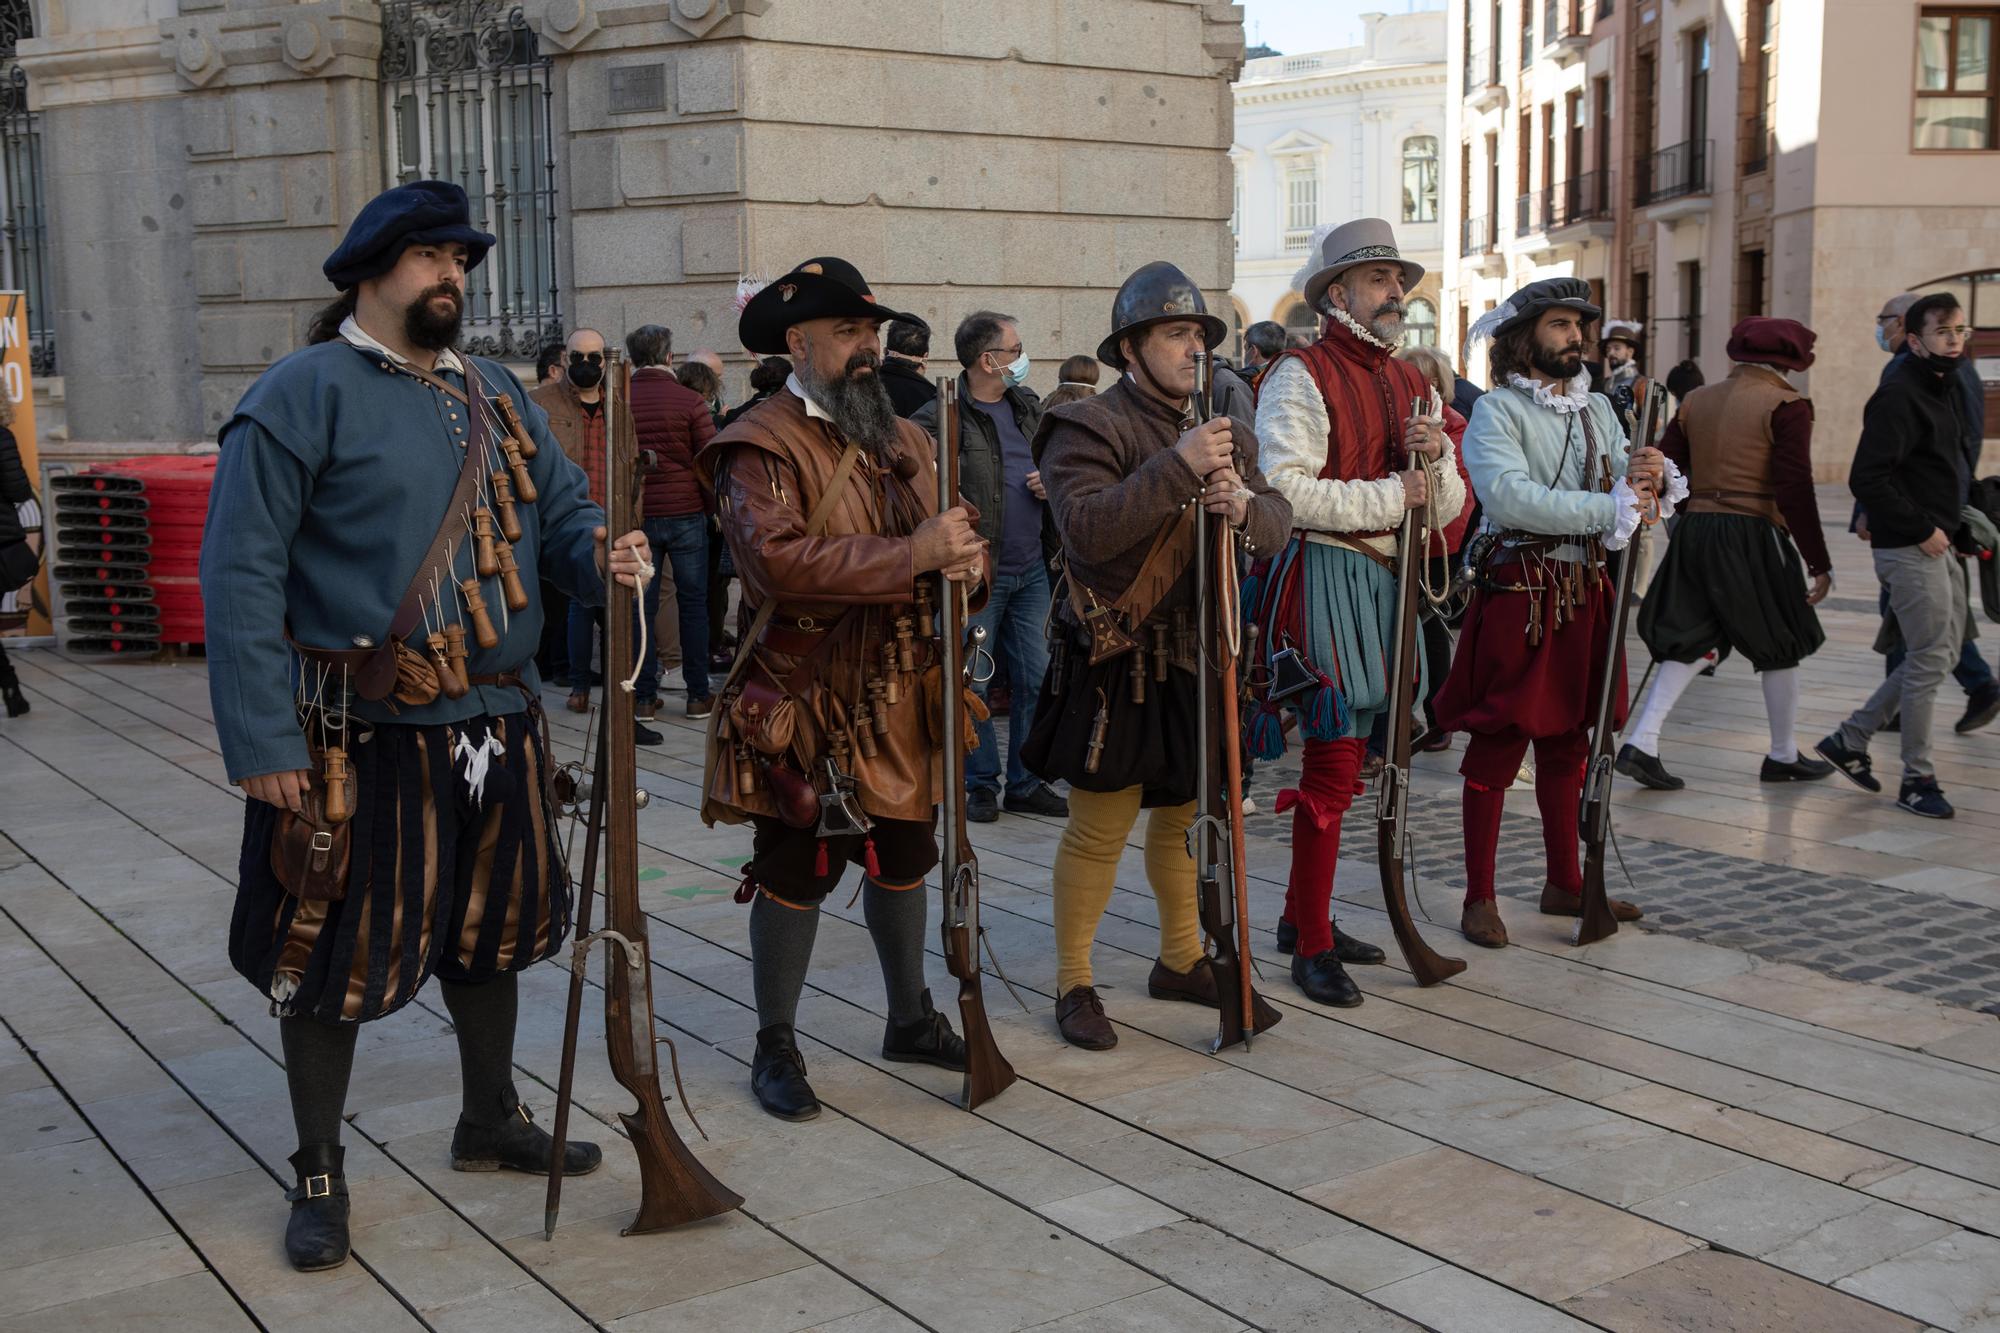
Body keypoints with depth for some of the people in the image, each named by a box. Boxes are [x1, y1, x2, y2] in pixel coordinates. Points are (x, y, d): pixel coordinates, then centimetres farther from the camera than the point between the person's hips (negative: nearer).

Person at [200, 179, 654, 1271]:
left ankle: (492, 1121, 39)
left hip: (496, 729, 7)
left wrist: (601, 557, -12)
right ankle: (318, 1175, 23)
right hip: (360, 736, -6)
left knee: (491, 926, 19)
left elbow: (562, 507, 14)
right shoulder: (302, 393, -10)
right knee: (338, 951, 4)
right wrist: (264, 742, -19)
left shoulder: (496, 393, 11)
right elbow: (241, 577, -14)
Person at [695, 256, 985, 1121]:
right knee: (796, 871, 1)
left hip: (900, 697, 7)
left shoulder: (902, 440, 14)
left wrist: (965, 563, -10)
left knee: (904, 855, 16)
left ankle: (910, 1018, 33)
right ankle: (775, 1048, 15)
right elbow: (777, 562, -26)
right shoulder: (761, 447, -11)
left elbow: (947, 543, 17)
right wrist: (911, 555, -27)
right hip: (805, 703, -7)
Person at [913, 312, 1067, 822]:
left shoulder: (1028, 406, 12)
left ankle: (1026, 784, 20)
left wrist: (1050, 483, 4)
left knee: (1035, 679, 9)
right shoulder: (942, 415, -12)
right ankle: (982, 783, 16)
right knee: (972, 681, 2)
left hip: (1031, 569, 6)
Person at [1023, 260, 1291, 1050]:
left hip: (1199, 659, 7)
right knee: (1099, 829, -1)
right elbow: (1086, 528, -24)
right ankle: (1073, 982, 12)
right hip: (1116, 667, -7)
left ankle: (1182, 960, 33)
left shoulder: (1223, 432, 13)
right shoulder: (1087, 428, -9)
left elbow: (1277, 523, 6)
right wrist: (1179, 468, -28)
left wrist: (1242, 507, -18)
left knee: (1185, 815, 17)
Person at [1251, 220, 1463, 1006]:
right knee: (1333, 765, -7)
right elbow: (1285, 491, -20)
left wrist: (1436, 460, -8)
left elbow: (1448, 507, 14)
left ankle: (1301, 917, 28)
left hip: (1389, 581, 8)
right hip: (1327, 579, -8)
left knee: (1342, 757, 15)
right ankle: (1312, 948, 3)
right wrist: (1392, 495, -16)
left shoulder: (1412, 382, 16)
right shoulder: (1302, 376, -7)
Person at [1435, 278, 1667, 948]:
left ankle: (1564, 882, 28)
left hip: (1585, 592, 7)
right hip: (1520, 589, -7)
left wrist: (1649, 479, -15)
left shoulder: (1597, 409, 14)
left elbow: (1624, 496, 8)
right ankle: (1480, 897, 6)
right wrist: (1607, 509, -26)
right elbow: (1510, 496, -24)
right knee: (1499, 743, -3)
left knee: (1567, 741, 16)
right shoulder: (1496, 413, -8)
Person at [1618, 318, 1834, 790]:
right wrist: (1819, 563, -9)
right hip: (1754, 536, -5)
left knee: (1689, 642, 10)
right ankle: (1783, 756, 22)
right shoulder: (1786, 406, -7)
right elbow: (1794, 489, -13)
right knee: (1780, 646, 11)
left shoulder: (1697, 401, 10)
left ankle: (1640, 742, -3)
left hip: (1693, 532, 5)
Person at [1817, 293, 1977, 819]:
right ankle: (1918, 779, 8)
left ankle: (1850, 738, 21)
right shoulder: (1898, 397, -16)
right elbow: (1866, 478, -24)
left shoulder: (1947, 390, 14)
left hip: (1935, 544, 10)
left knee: (1939, 653, 14)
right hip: (1909, 551, -10)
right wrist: (1920, 529, -19)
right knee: (1931, 657, -4)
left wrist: (1949, 521, 10)